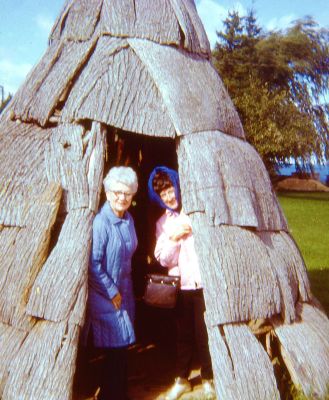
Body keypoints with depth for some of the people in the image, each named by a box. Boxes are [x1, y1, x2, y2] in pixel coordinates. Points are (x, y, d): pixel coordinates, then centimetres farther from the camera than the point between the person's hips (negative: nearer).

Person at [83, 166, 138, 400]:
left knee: (122, 347, 17)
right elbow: (93, 265, -21)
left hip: (124, 292, 8)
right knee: (115, 348, 1)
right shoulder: (100, 222, -21)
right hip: (105, 296, -8)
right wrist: (112, 292, -14)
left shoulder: (128, 219, 4)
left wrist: (124, 291, 15)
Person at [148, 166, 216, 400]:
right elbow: (162, 259, 2)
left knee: (204, 333, 3)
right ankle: (182, 379, 30)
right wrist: (173, 238, -12)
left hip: (202, 282, -2)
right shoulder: (162, 223, 9)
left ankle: (208, 379, 23)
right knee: (184, 334, 12)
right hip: (180, 285, 3)